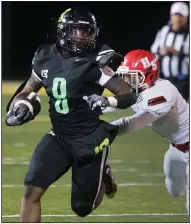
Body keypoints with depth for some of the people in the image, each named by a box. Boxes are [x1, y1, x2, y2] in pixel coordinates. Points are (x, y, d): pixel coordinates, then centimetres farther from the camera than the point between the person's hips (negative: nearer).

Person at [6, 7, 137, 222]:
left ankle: (102, 177, 39)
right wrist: (17, 107, -4)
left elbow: (129, 97, -14)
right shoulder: (46, 57, 0)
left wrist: (105, 102, -33)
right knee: (32, 190, -13)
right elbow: (28, 90, 16)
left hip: (89, 140, -4)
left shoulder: (95, 63, -15)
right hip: (58, 137, 4)